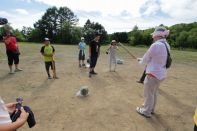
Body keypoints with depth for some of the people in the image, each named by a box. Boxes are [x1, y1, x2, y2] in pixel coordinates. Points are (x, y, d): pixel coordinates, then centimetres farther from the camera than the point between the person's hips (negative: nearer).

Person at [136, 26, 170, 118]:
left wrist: (141, 61, 11)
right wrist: (142, 59, 18)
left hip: (153, 74, -9)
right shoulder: (166, 45, 6)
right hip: (160, 74, 9)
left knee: (148, 94, 8)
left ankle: (146, 111, 24)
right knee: (153, 93, 23)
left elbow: (145, 59, -11)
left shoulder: (155, 45, -22)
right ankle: (151, 109, 40)